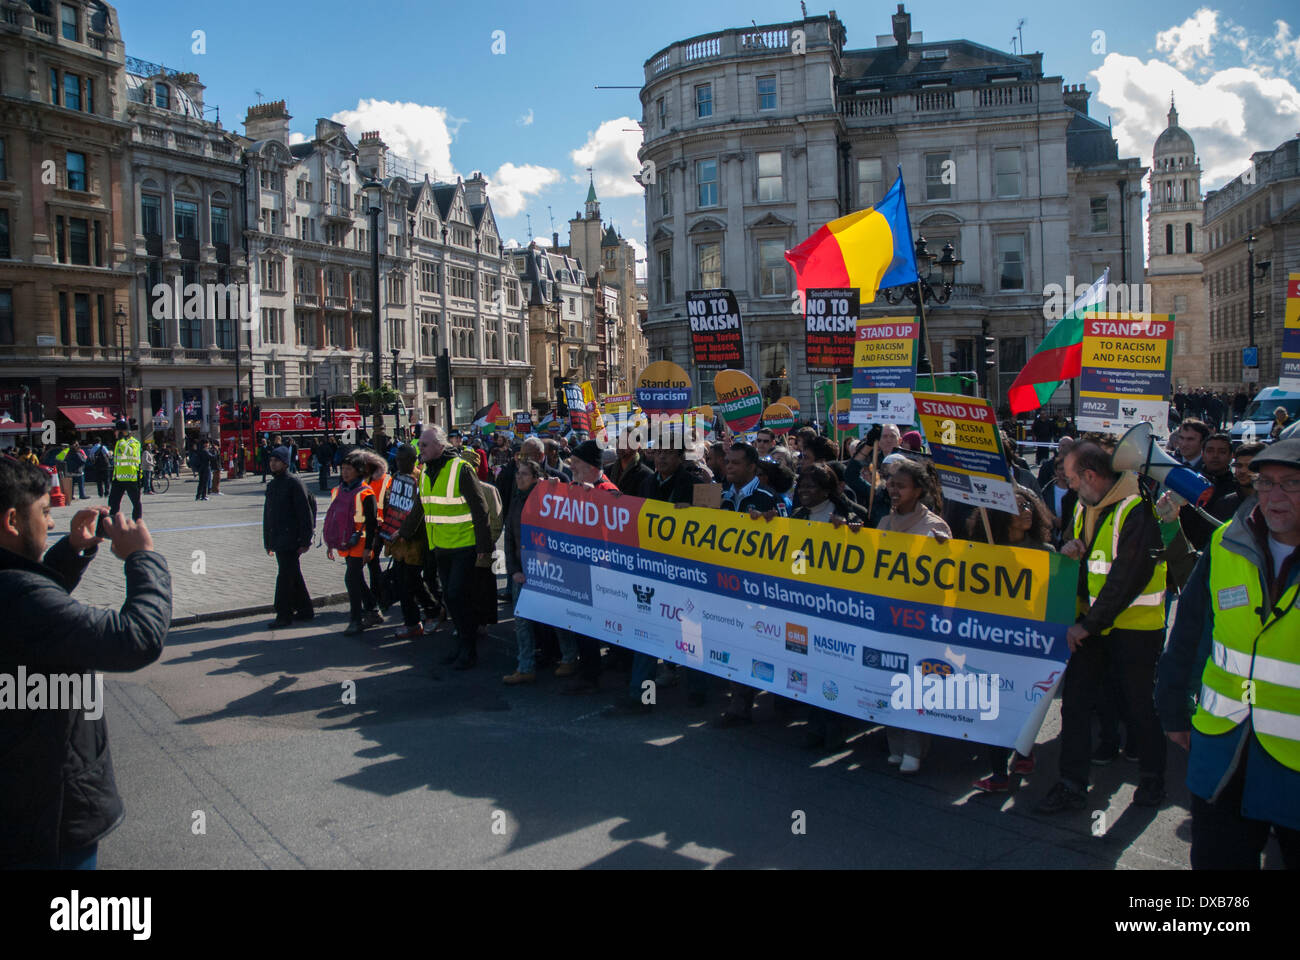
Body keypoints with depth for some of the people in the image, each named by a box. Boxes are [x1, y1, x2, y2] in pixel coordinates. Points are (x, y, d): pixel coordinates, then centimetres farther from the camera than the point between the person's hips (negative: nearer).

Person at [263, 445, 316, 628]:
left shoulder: (293, 483, -10)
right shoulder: (272, 485, 15)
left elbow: (305, 514, -13)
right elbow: (267, 514, 21)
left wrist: (304, 541, -16)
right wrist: (268, 541, 19)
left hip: (290, 541, -8)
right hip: (278, 541, 8)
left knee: (285, 576, -6)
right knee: (294, 575, 14)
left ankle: (284, 615, -1)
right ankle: (305, 610, 23)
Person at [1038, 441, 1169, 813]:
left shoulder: (1136, 511, -19)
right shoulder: (1084, 507, 8)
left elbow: (1126, 579, -21)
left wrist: (1088, 625, -18)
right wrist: (1071, 549, -2)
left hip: (1134, 625, -7)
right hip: (1092, 622, 7)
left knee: (1140, 705, 7)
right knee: (1075, 699, 3)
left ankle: (1152, 778, 28)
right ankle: (1072, 785, 9)